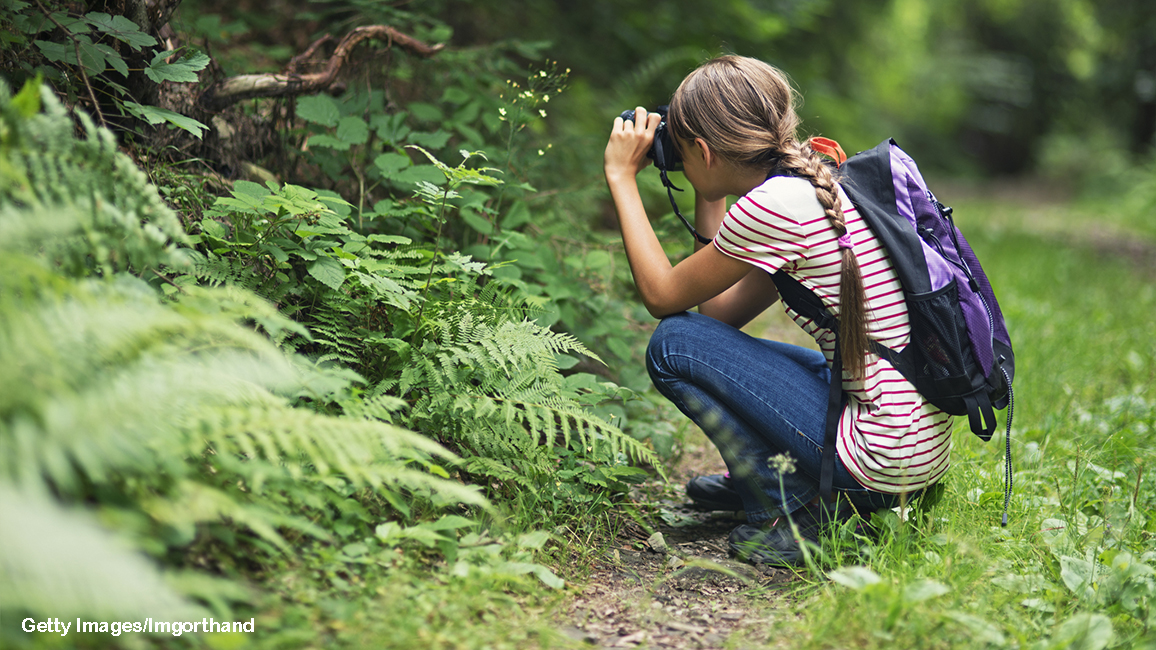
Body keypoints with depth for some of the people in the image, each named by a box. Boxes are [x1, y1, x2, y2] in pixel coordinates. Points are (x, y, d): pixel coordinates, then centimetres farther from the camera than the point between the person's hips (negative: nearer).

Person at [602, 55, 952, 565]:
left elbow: (661, 295, -5)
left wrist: (622, 176, 3)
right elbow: (721, 311, 15)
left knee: (673, 344, -4)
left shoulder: (771, 206, -18)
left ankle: (792, 510, -1)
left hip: (882, 457, -9)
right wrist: (709, 198, 17)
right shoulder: (823, 188, 10)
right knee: (708, 338, 21)